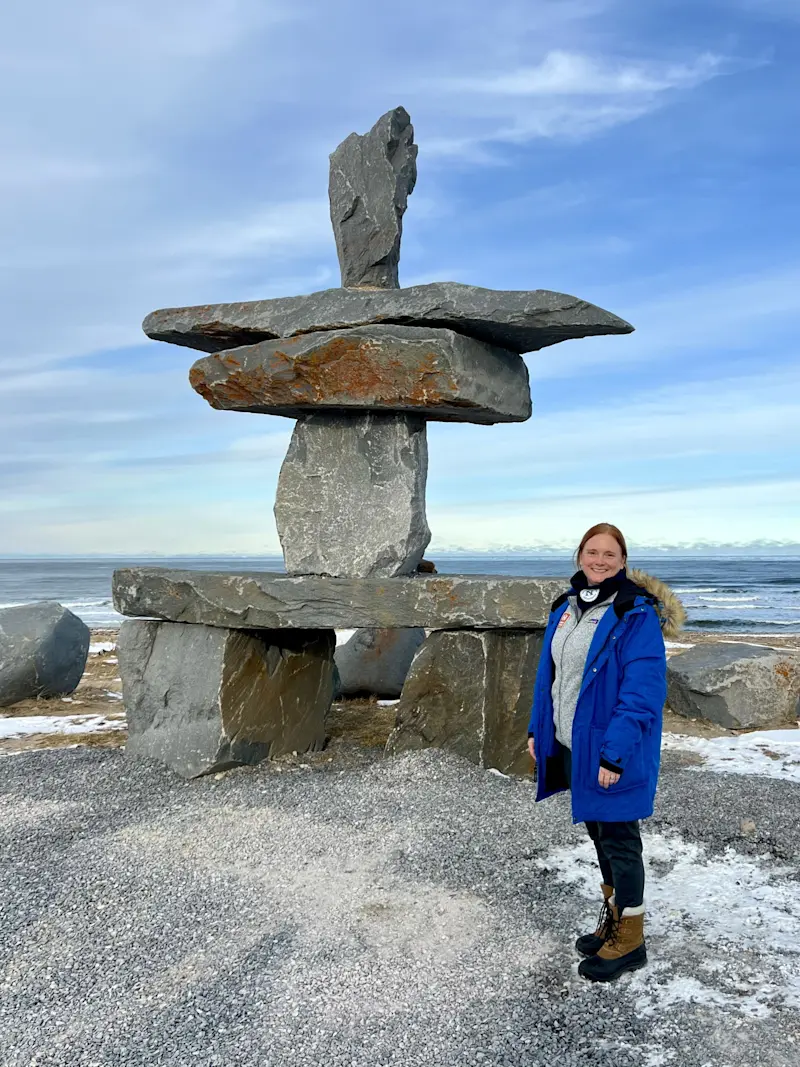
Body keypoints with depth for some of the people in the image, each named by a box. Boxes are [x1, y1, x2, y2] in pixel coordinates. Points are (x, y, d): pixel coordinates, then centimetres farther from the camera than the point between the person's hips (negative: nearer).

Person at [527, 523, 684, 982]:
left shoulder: (637, 615, -17)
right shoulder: (567, 608, 7)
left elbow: (642, 692, -21)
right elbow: (549, 673, 14)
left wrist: (614, 754, -25)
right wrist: (538, 729, 13)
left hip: (612, 753, -7)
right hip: (571, 746, 7)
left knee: (619, 840, 5)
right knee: (599, 833, 19)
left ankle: (630, 941, 21)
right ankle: (613, 921, 37)